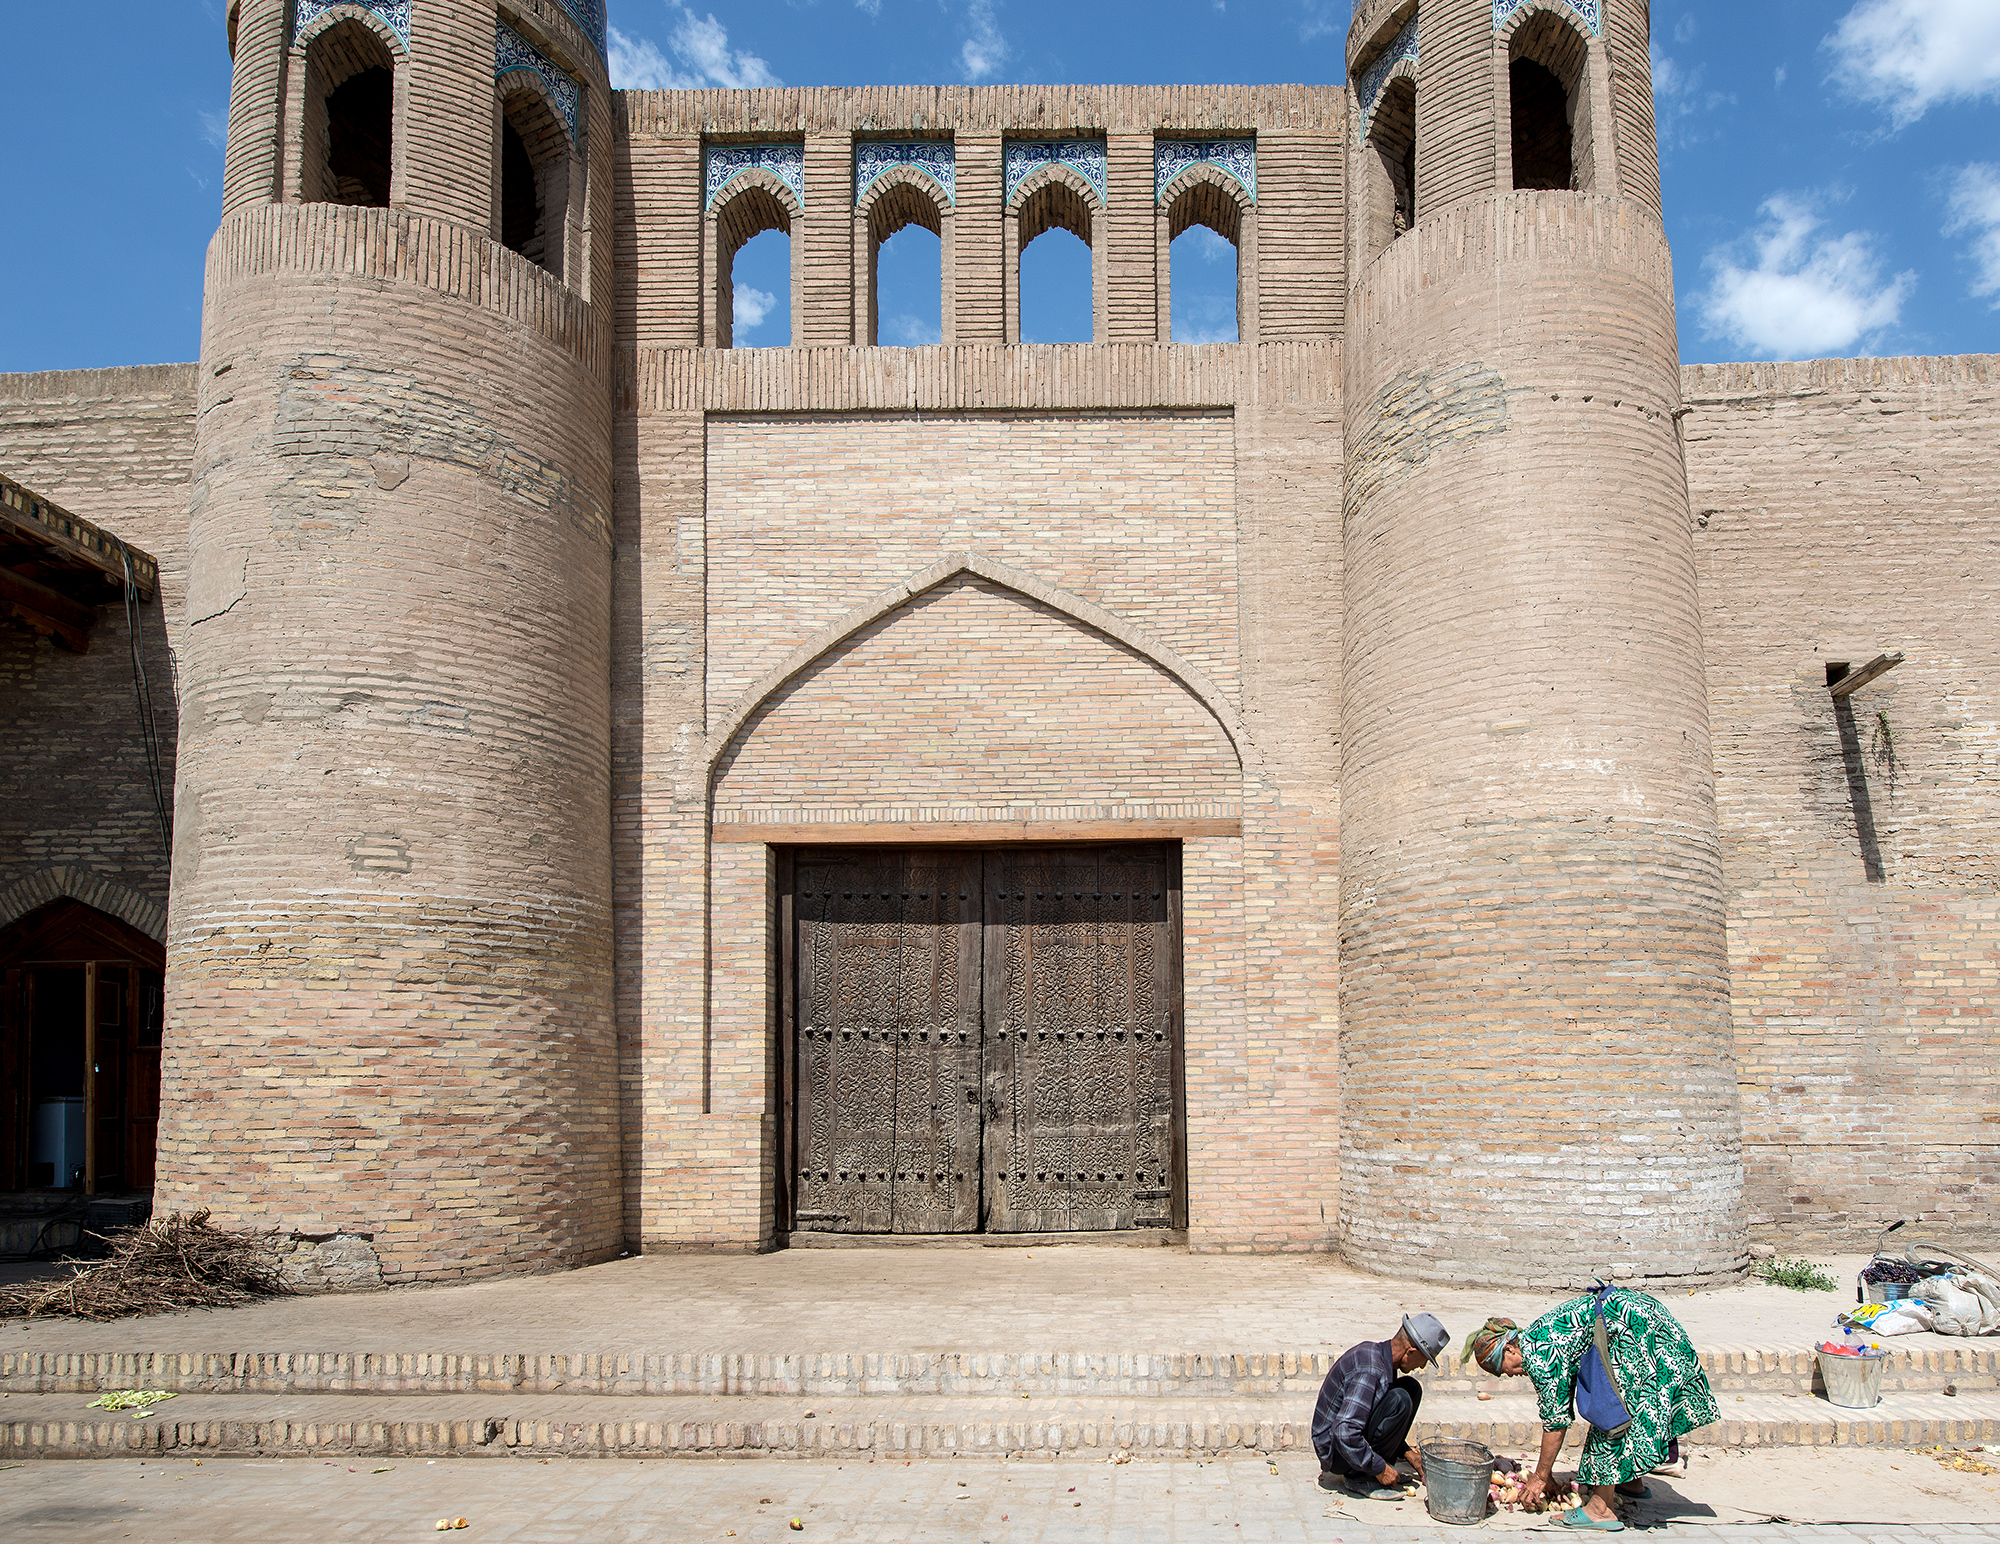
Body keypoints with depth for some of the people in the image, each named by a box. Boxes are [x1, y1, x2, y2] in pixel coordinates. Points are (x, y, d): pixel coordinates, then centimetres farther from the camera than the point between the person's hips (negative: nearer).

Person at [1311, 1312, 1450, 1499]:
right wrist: (1380, 1470, -22)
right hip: (1335, 1448, -9)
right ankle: (1359, 1478, -13)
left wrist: (1407, 1452, 13)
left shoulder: (1377, 1352, 3)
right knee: (1399, 1400, -26)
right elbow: (1345, 1433, -33)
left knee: (1412, 1388, 7)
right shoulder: (1369, 1369, -27)